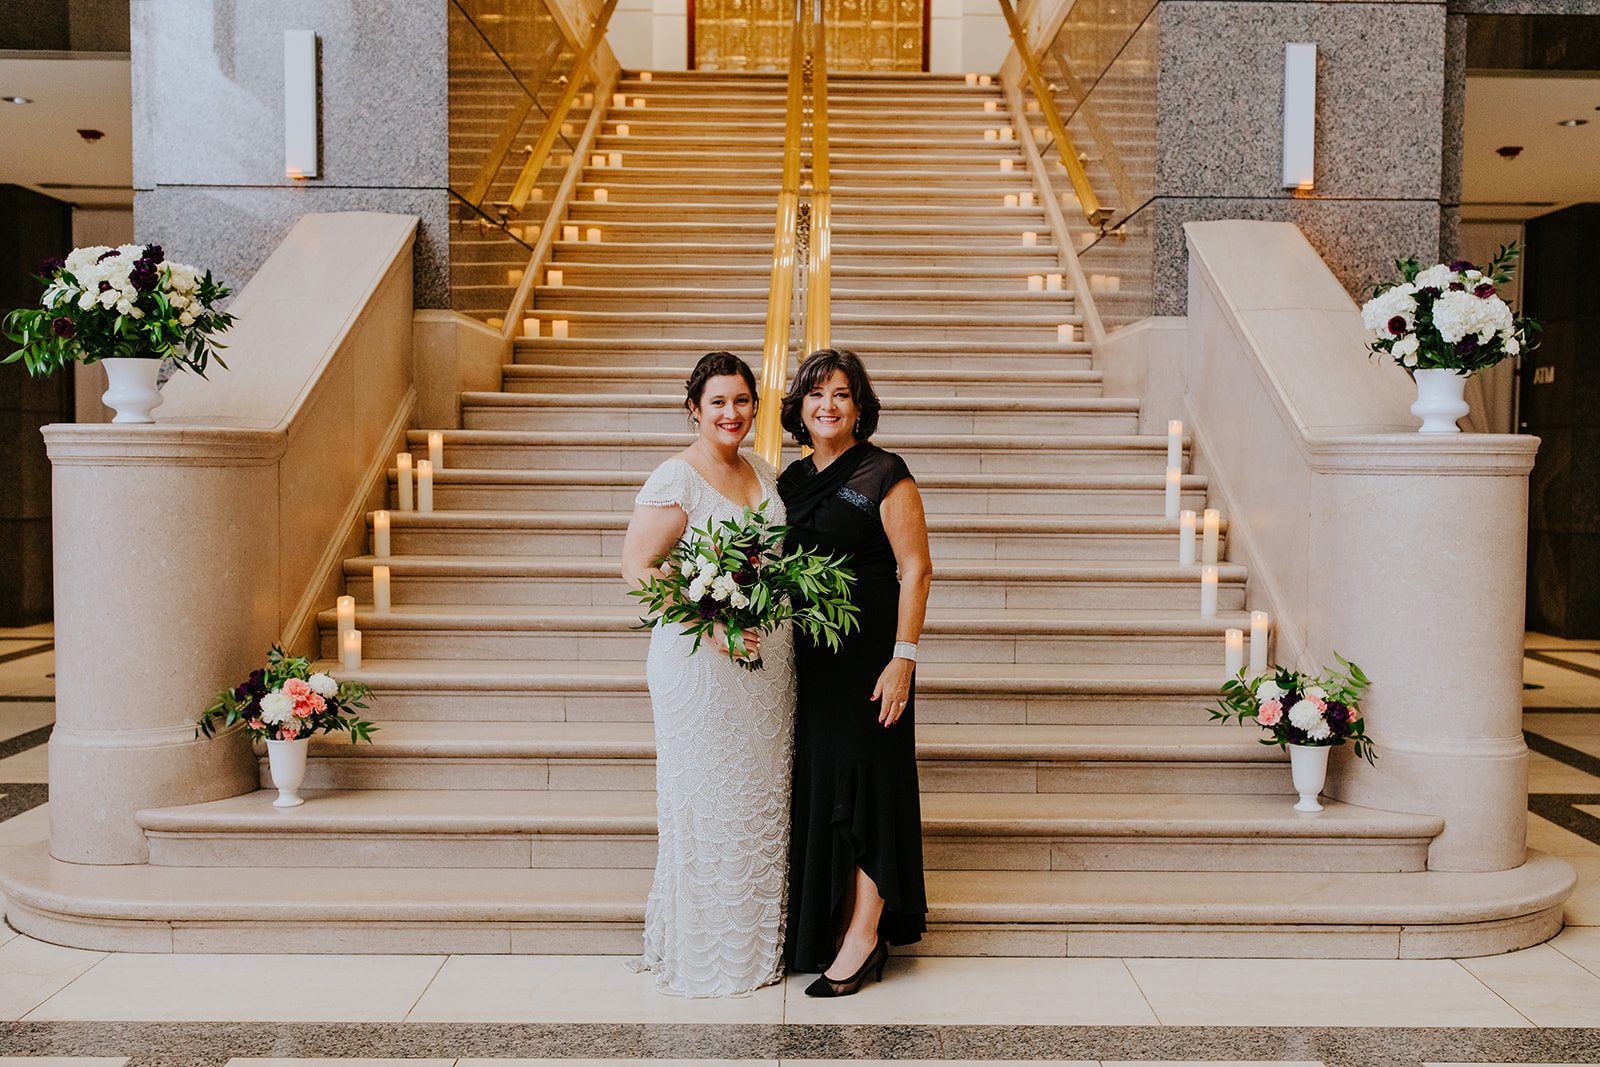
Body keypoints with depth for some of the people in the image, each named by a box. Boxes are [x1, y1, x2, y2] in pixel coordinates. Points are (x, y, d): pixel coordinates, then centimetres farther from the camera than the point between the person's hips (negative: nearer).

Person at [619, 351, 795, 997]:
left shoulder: (765, 474, 12)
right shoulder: (676, 480, -10)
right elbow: (636, 567, -13)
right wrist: (710, 621, -22)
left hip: (769, 659, 7)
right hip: (700, 661, -7)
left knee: (764, 798, 12)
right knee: (706, 799, 0)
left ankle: (760, 943, 27)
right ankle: (704, 953, 16)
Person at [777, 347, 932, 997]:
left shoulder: (883, 474, -7)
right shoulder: (791, 480, 12)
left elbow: (916, 568, -10)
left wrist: (902, 658, -17)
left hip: (868, 648, -6)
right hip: (805, 650, 6)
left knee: (863, 777, -3)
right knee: (813, 781, 9)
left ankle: (863, 935, 7)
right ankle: (826, 925, 21)